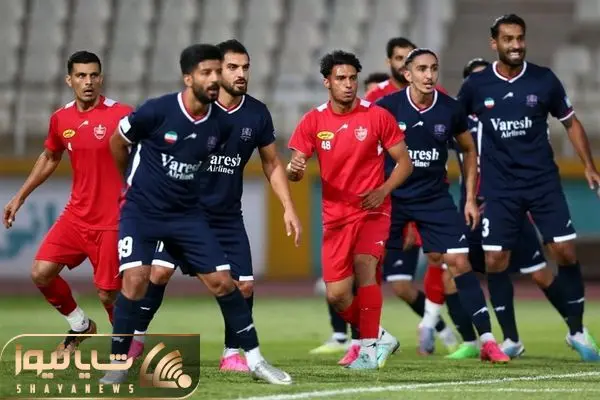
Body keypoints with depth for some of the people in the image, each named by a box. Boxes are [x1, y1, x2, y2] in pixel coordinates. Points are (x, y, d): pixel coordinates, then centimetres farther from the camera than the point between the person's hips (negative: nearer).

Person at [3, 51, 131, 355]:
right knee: (41, 273, -6)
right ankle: (79, 326, 19)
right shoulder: (61, 119, 4)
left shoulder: (120, 115, -12)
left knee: (108, 293, -4)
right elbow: (49, 158, 22)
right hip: (76, 214, 5)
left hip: (111, 221, -5)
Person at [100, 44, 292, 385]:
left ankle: (255, 359, 9)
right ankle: (118, 365, -5)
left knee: (223, 281, -2)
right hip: (142, 212, -4)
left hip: (187, 214, 4)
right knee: (136, 278, -20)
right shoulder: (157, 111, -17)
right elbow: (118, 143, 1)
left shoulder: (220, 124, -4)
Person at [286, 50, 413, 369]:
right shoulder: (313, 121, 0)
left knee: (364, 264, -28)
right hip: (335, 217, 3)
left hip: (372, 211, -3)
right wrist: (294, 169, -26)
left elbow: (404, 162, 0)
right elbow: (294, 171, -1)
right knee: (336, 295, -1)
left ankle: (370, 348, -23)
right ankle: (379, 337, 24)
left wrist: (383, 191, -17)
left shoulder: (377, 116, -5)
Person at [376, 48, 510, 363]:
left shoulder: (450, 109, -5)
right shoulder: (387, 107, -11)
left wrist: (471, 199, 8)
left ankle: (487, 340, -3)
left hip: (435, 197, 1)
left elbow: (469, 150, 11)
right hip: (392, 196, -1)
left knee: (460, 263, -7)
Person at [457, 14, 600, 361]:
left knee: (566, 252, -7)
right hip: (499, 187, 0)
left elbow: (571, 122, 9)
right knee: (495, 262, -4)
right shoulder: (476, 86, -3)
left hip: (543, 182, 0)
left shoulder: (544, 80, -2)